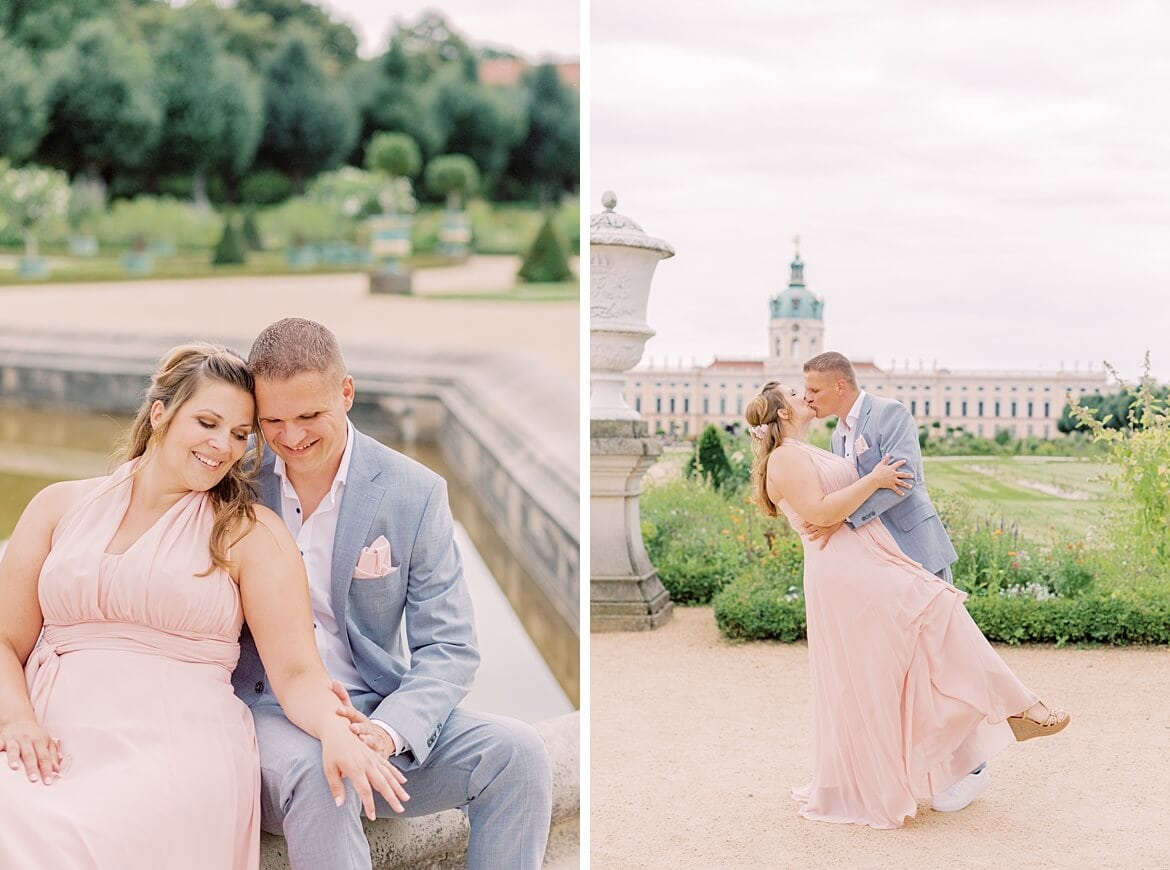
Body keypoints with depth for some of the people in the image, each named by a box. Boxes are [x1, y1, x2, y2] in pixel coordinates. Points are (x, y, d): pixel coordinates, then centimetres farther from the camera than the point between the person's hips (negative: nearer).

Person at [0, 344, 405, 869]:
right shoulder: (61, 506, 17)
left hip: (177, 746, -2)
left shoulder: (252, 533, 8)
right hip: (52, 742, 3)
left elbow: (297, 671, 0)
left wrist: (335, 730, -21)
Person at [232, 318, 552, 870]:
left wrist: (388, 731, -24)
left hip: (377, 711, 2)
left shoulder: (415, 493, -2)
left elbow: (449, 647, -4)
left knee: (517, 752, -20)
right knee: (315, 773, -36)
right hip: (264, 709, -2)